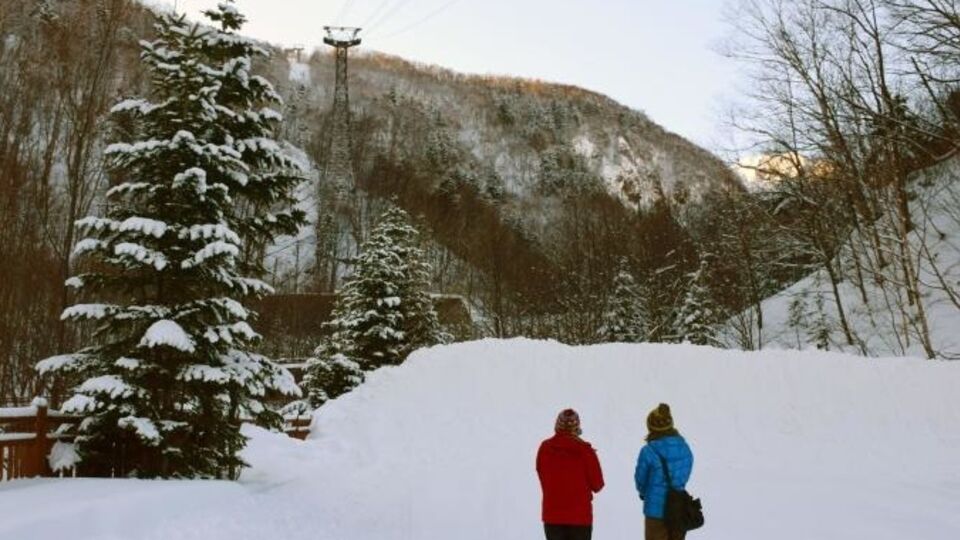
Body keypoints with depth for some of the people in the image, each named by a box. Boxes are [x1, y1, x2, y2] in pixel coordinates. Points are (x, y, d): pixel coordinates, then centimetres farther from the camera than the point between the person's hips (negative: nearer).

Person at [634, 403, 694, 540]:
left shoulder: (648, 451, -16)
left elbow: (640, 479, -1)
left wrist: (644, 493, 19)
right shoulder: (684, 448, -2)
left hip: (656, 510, -4)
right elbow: (685, 476, 6)